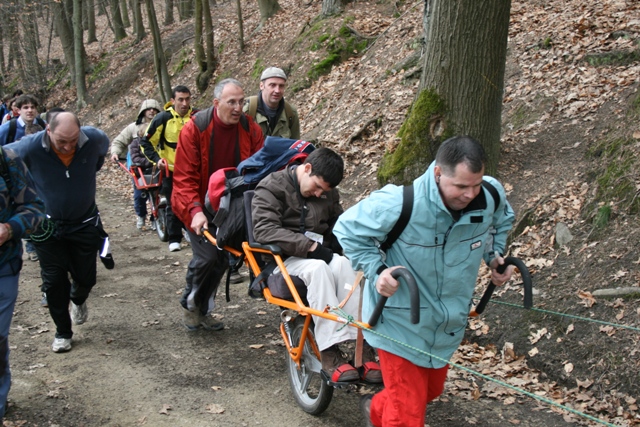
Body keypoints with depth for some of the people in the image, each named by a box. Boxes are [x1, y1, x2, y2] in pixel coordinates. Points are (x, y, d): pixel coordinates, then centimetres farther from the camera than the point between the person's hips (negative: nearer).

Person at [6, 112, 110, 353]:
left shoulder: (93, 139, -20)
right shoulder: (30, 147, -26)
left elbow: (104, 147, 6)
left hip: (85, 223, 1)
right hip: (48, 226, -1)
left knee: (85, 278, 11)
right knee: (54, 281, 3)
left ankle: (78, 300, 48)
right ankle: (62, 333, 23)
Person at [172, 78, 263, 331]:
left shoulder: (251, 130, -6)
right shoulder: (194, 129, -16)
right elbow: (184, 177, -17)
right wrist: (195, 210, -30)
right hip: (199, 208, -4)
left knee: (223, 258, 6)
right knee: (206, 256, -14)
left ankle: (202, 310, 27)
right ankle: (189, 304, 14)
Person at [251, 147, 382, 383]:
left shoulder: (328, 193, 14)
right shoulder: (272, 187, -4)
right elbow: (264, 229, -18)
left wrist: (334, 244, 3)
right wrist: (309, 246, -26)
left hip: (319, 255, 5)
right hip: (283, 258, -4)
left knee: (343, 265, -31)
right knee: (318, 268, -37)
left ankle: (363, 345, -34)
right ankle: (330, 352, -40)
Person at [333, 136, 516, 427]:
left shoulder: (492, 196, -14)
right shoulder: (399, 204, -30)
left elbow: (502, 220, 13)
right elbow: (347, 229, -14)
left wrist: (495, 255, -1)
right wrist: (377, 270, -24)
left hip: (447, 324, 6)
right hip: (401, 324, -6)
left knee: (431, 391, 26)